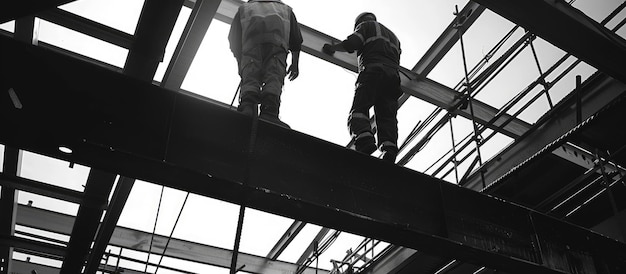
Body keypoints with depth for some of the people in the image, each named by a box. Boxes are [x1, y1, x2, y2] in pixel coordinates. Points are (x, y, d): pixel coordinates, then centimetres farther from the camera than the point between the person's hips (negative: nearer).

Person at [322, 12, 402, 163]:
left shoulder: (367, 25, 20)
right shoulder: (393, 37, 40)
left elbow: (351, 44, 1)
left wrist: (332, 48, 16)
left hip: (372, 72, -5)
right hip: (392, 76, 6)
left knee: (358, 109, -17)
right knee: (387, 116, -7)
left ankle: (364, 139, -43)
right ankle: (389, 150, -29)